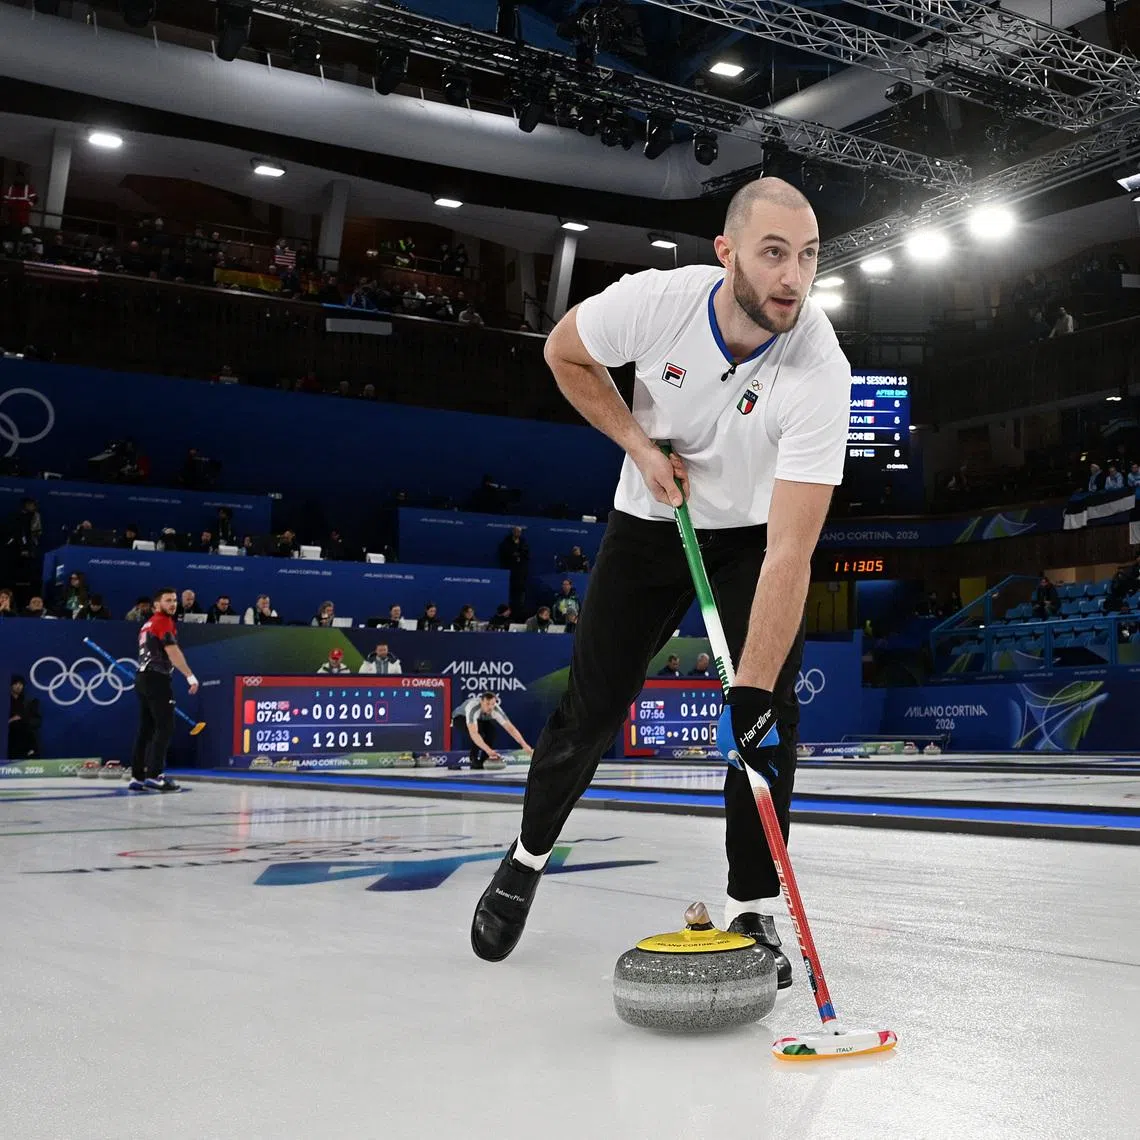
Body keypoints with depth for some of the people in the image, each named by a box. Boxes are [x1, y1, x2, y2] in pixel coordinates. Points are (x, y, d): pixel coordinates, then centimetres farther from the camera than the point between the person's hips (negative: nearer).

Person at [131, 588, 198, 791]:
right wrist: (190, 676, -20)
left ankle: (137, 777, 11)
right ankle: (154, 776, -13)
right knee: (165, 727, -9)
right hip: (157, 678, -9)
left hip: (142, 678, 9)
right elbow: (173, 652, -17)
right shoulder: (164, 622, -7)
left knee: (146, 728, 10)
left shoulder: (148, 624, 21)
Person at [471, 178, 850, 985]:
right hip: (651, 519, 1)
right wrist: (639, 444, -14)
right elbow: (565, 353, -4)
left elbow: (790, 553, -37)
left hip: (755, 532, 0)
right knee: (592, 707, 1)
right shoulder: (656, 299, -28)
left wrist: (752, 692, -42)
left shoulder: (820, 371, -32)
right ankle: (528, 858, 26)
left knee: (770, 712, -16)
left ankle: (752, 910, 0)